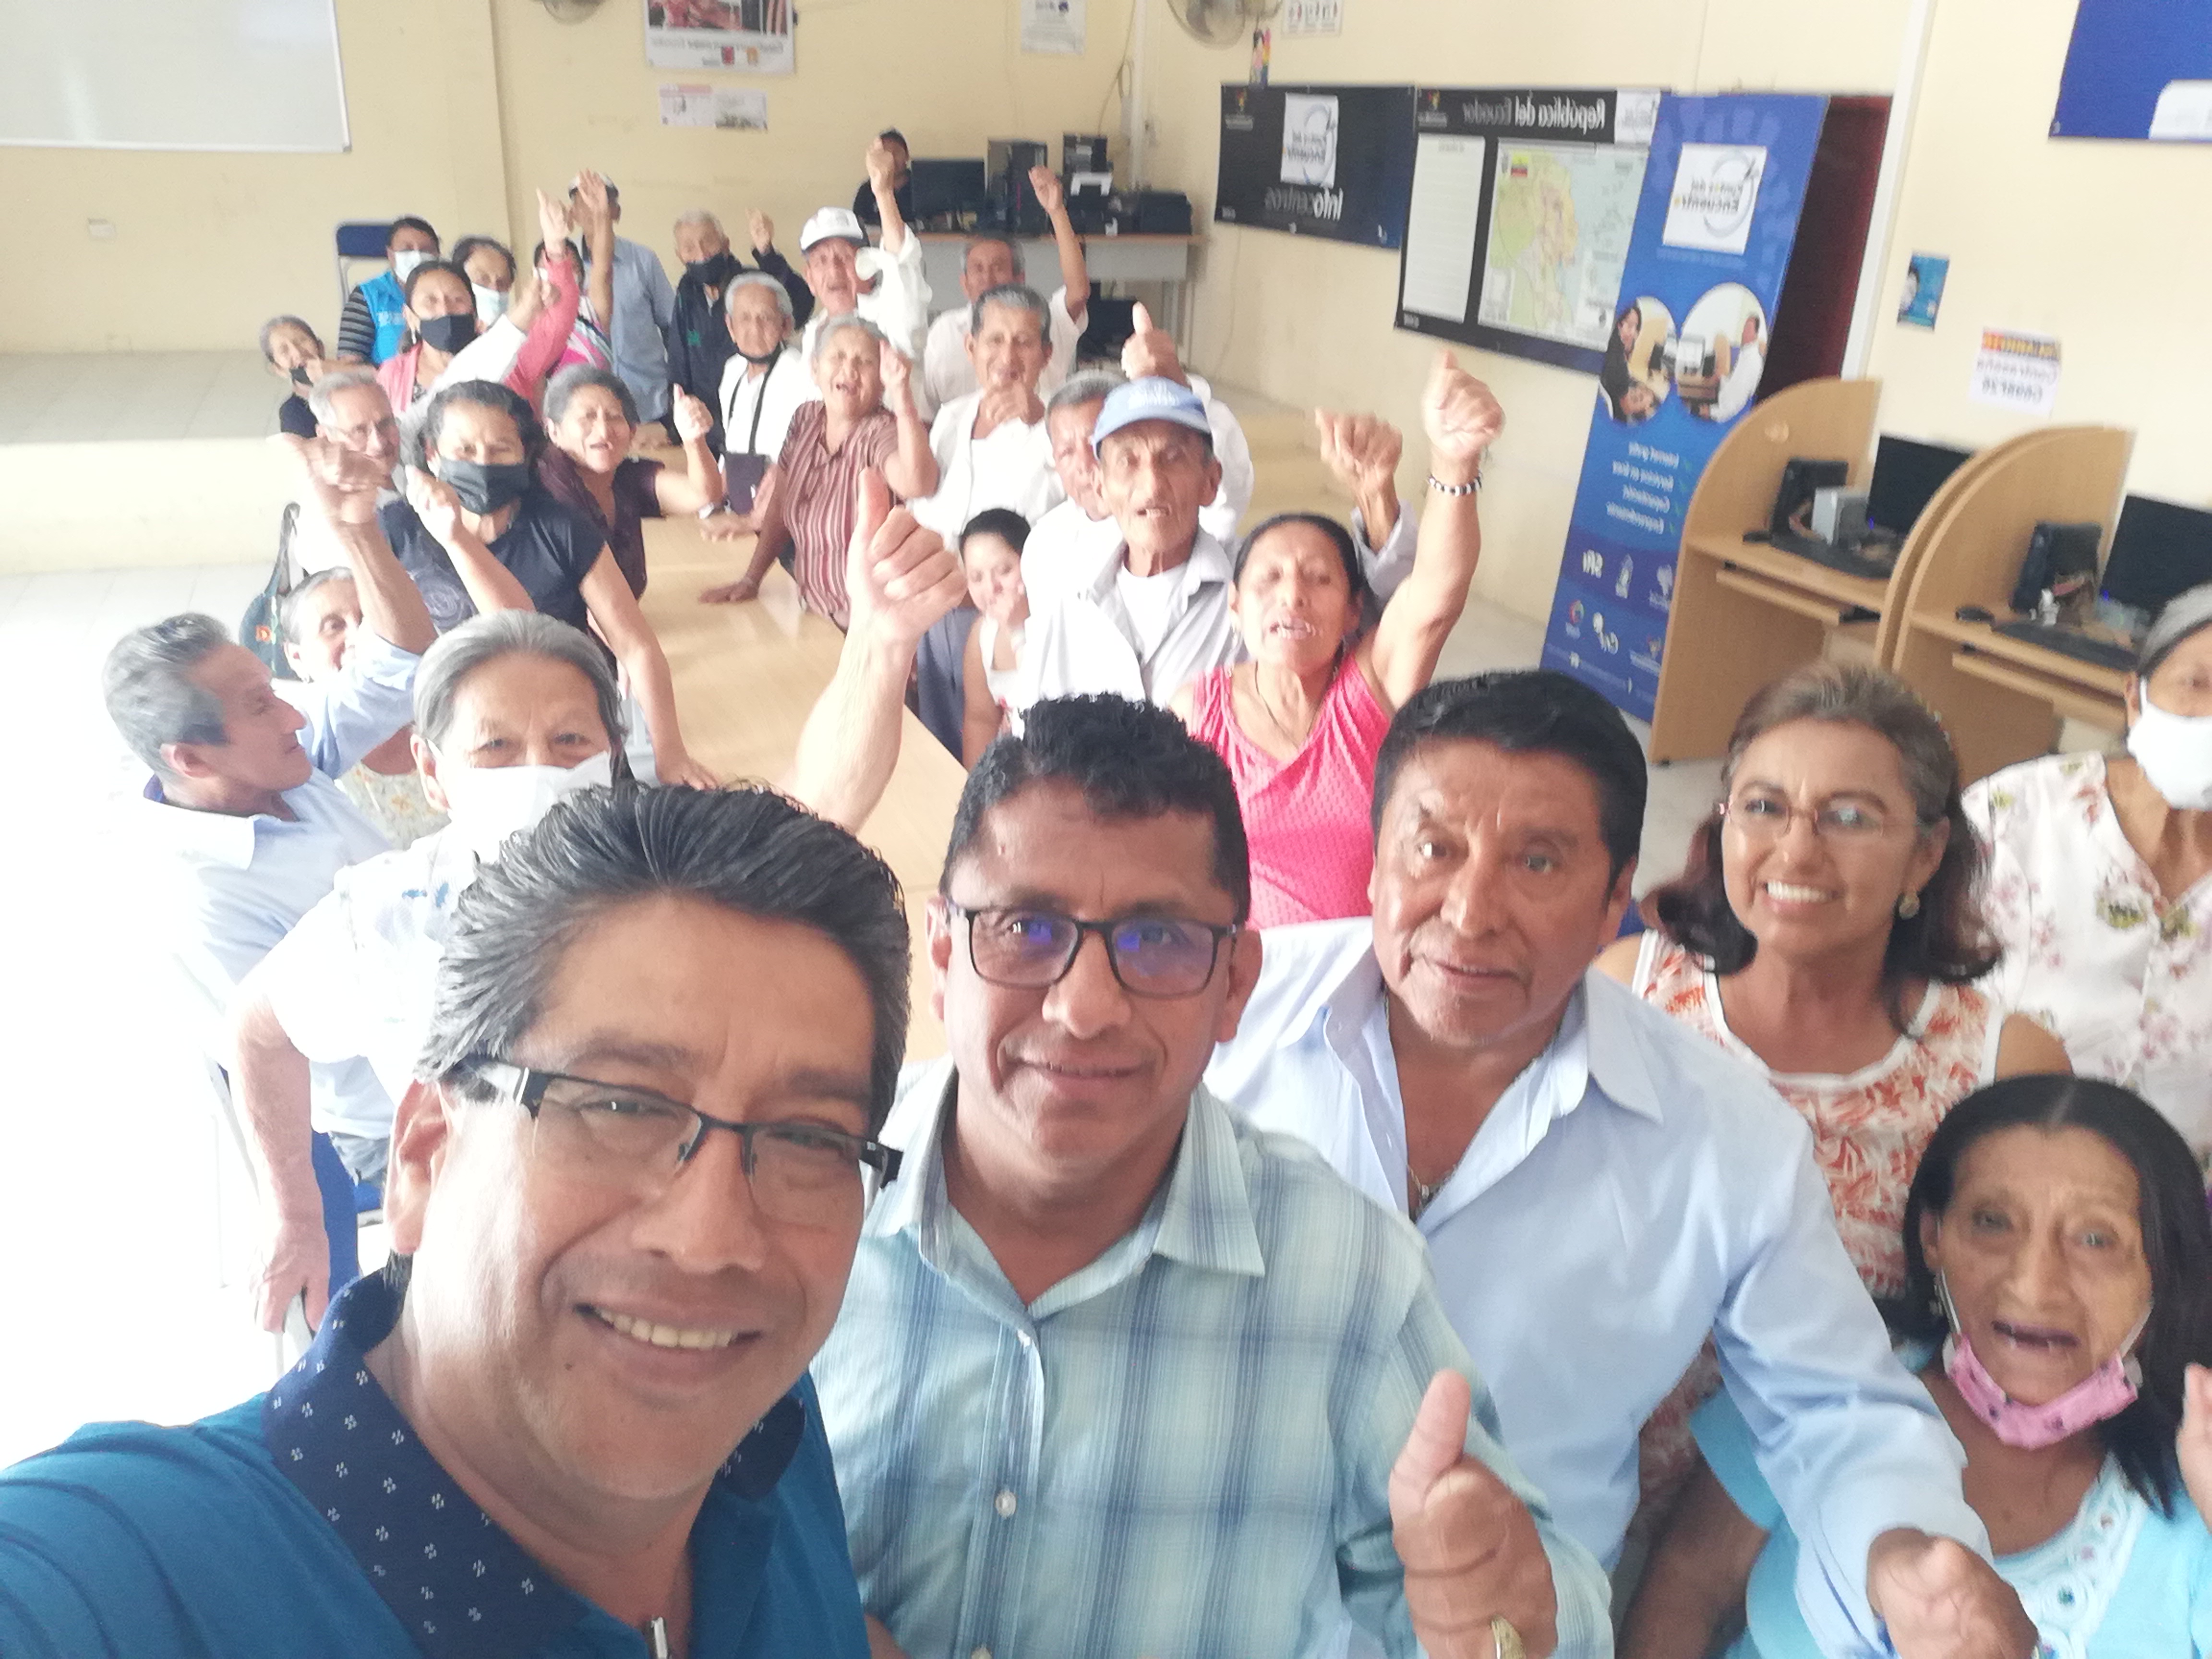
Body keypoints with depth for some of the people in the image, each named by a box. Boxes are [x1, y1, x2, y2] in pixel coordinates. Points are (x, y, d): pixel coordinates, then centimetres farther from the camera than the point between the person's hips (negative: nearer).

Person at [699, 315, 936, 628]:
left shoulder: (882, 431, -14)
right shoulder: (806, 419, 6)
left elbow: (916, 484, -38)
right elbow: (780, 506, 15)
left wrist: (902, 396, -42)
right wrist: (750, 581, 13)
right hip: (813, 614, 7)